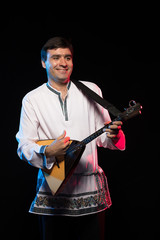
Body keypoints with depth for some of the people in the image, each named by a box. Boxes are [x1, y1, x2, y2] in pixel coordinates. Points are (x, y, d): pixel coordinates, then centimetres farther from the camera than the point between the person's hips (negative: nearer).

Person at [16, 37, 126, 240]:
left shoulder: (91, 90, 7)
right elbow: (24, 146, -2)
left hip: (91, 188, 2)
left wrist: (113, 134, -15)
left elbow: (102, 135, 7)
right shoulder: (32, 99, 1)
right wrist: (48, 151, -21)